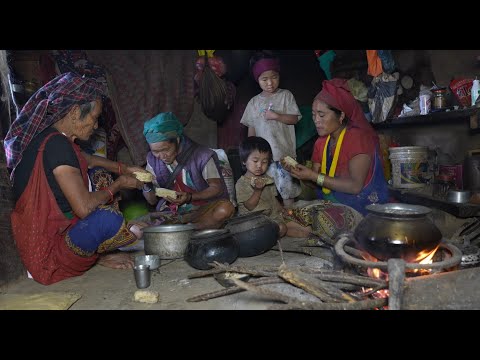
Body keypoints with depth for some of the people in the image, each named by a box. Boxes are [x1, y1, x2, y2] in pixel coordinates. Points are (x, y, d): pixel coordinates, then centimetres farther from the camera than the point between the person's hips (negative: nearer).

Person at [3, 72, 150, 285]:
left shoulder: (48, 135, 5)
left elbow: (85, 159, 26)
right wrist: (119, 184, -12)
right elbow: (83, 207, -29)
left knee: (99, 178, 18)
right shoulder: (56, 145, -25)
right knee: (108, 220, -35)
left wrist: (122, 169, 17)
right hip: (46, 250, -10)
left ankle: (94, 254, 8)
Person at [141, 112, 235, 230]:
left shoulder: (202, 156, -12)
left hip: (201, 209, -3)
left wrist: (190, 197, -23)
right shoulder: (152, 159, 2)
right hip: (170, 213, 3)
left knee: (225, 208, -35)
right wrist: (147, 186, -15)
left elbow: (217, 188, -7)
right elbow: (152, 201, 9)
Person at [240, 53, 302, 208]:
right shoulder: (254, 101, 10)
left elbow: (294, 118, -3)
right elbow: (251, 128, 11)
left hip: (283, 151, -3)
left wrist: (276, 116, -17)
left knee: (287, 185, -3)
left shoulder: (285, 95, 2)